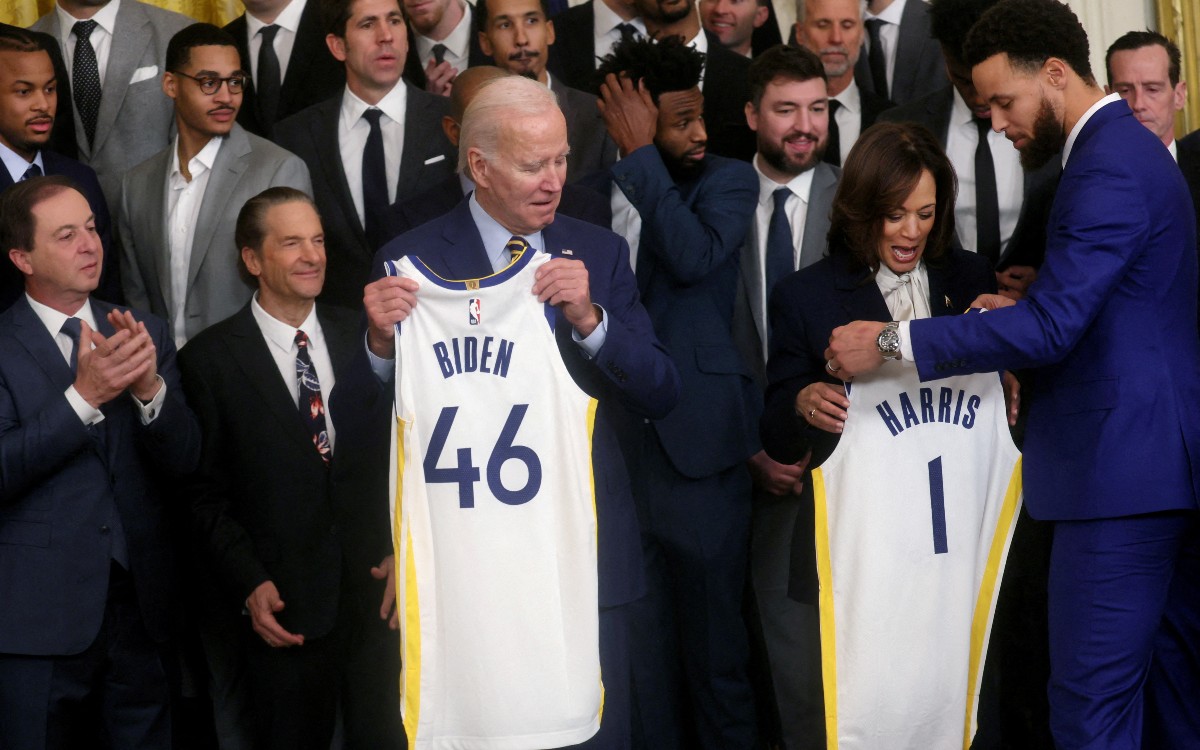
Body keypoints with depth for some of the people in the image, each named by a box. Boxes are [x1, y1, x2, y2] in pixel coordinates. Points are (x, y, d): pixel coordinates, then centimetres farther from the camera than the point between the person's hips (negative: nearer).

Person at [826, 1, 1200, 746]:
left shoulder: (1110, 167, -16)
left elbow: (1049, 328, -22)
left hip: (1123, 467, -10)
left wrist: (892, 342, -18)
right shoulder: (1131, 148, 15)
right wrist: (1023, 314, 6)